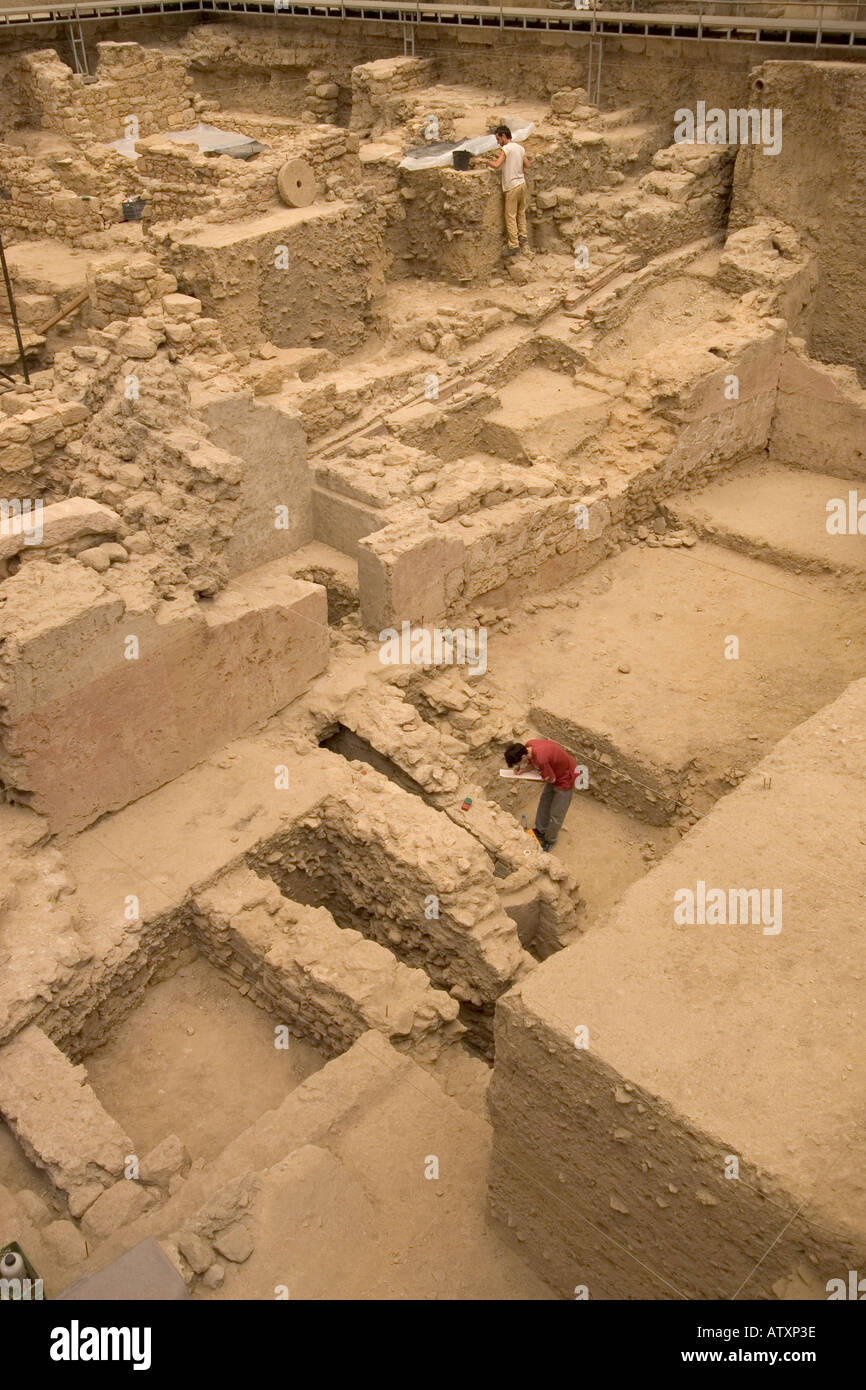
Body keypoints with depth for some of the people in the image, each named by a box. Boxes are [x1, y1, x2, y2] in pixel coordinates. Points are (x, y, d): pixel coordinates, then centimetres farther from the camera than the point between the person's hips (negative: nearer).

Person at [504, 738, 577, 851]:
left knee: (556, 814, 9)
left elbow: (551, 779, -24)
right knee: (544, 802, 25)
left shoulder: (541, 758, -41)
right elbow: (533, 763, 4)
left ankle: (550, 840, 32)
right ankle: (541, 830, 46)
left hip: (565, 779, -8)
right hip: (555, 772, 9)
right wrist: (522, 769, -16)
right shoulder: (528, 745, -17)